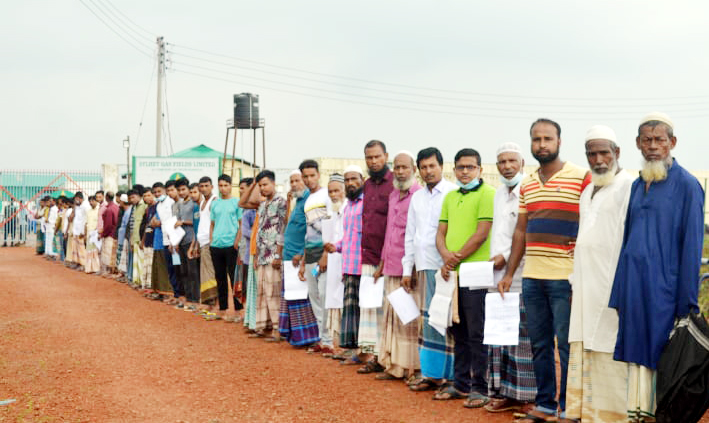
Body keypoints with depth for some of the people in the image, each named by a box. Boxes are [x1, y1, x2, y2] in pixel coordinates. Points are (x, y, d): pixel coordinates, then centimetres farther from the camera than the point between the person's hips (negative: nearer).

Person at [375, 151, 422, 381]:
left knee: (411, 319, -4)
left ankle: (413, 367, 4)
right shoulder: (393, 196, 16)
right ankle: (394, 366, 18)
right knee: (391, 317, 10)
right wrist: (382, 264, 20)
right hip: (391, 268, 8)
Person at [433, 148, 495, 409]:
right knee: (459, 332, 13)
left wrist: (457, 258, -8)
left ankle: (479, 389, 5)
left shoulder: (487, 194, -5)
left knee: (476, 334, -3)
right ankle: (461, 384, 22)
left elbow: (481, 234, -13)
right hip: (452, 274, 7)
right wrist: (446, 255, -6)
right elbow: (441, 232, 14)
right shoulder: (450, 197, 17)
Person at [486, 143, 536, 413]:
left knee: (523, 338, -4)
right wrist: (494, 259, 10)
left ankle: (527, 396, 3)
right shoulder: (499, 194, 17)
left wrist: (506, 257, -13)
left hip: (521, 276, -7)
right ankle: (504, 392, 16)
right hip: (498, 276, 7)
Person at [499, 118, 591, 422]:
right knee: (539, 345, 11)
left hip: (566, 278, -6)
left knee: (566, 344, -2)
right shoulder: (526, 185, 14)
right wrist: (509, 273, 12)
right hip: (532, 278, 6)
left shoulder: (581, 178, -4)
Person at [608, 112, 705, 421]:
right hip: (633, 287, 5)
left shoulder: (686, 185, -4)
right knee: (636, 352, 7)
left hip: (664, 288, -5)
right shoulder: (637, 185, 13)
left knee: (662, 357, 0)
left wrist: (686, 305, -10)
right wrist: (619, 296, 10)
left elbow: (692, 247, -7)